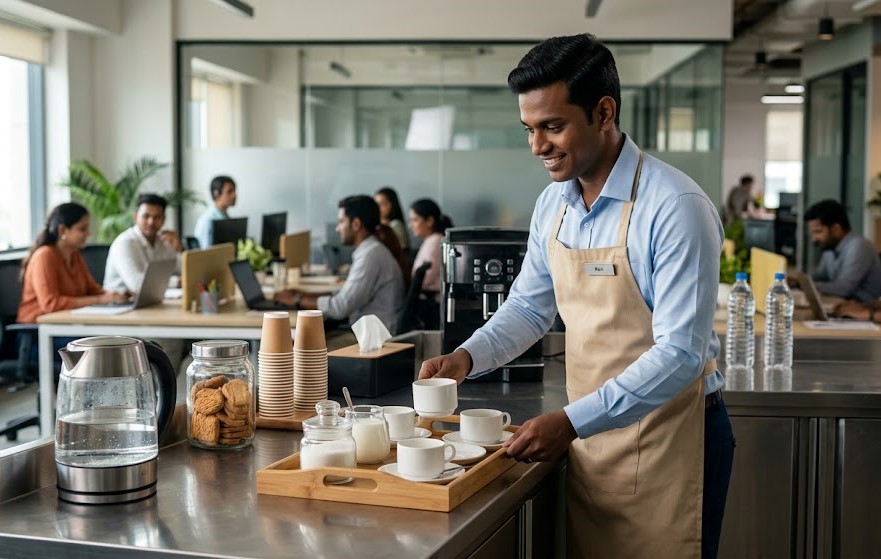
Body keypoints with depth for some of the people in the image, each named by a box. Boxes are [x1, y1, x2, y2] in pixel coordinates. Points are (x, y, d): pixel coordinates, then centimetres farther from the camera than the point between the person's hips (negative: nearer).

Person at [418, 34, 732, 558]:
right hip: (587, 437, 6)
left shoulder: (675, 207, -20)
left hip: (667, 444, -6)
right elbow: (530, 307, 14)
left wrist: (572, 422, -27)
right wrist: (467, 357, -4)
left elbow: (681, 354, -23)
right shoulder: (553, 205, 2)